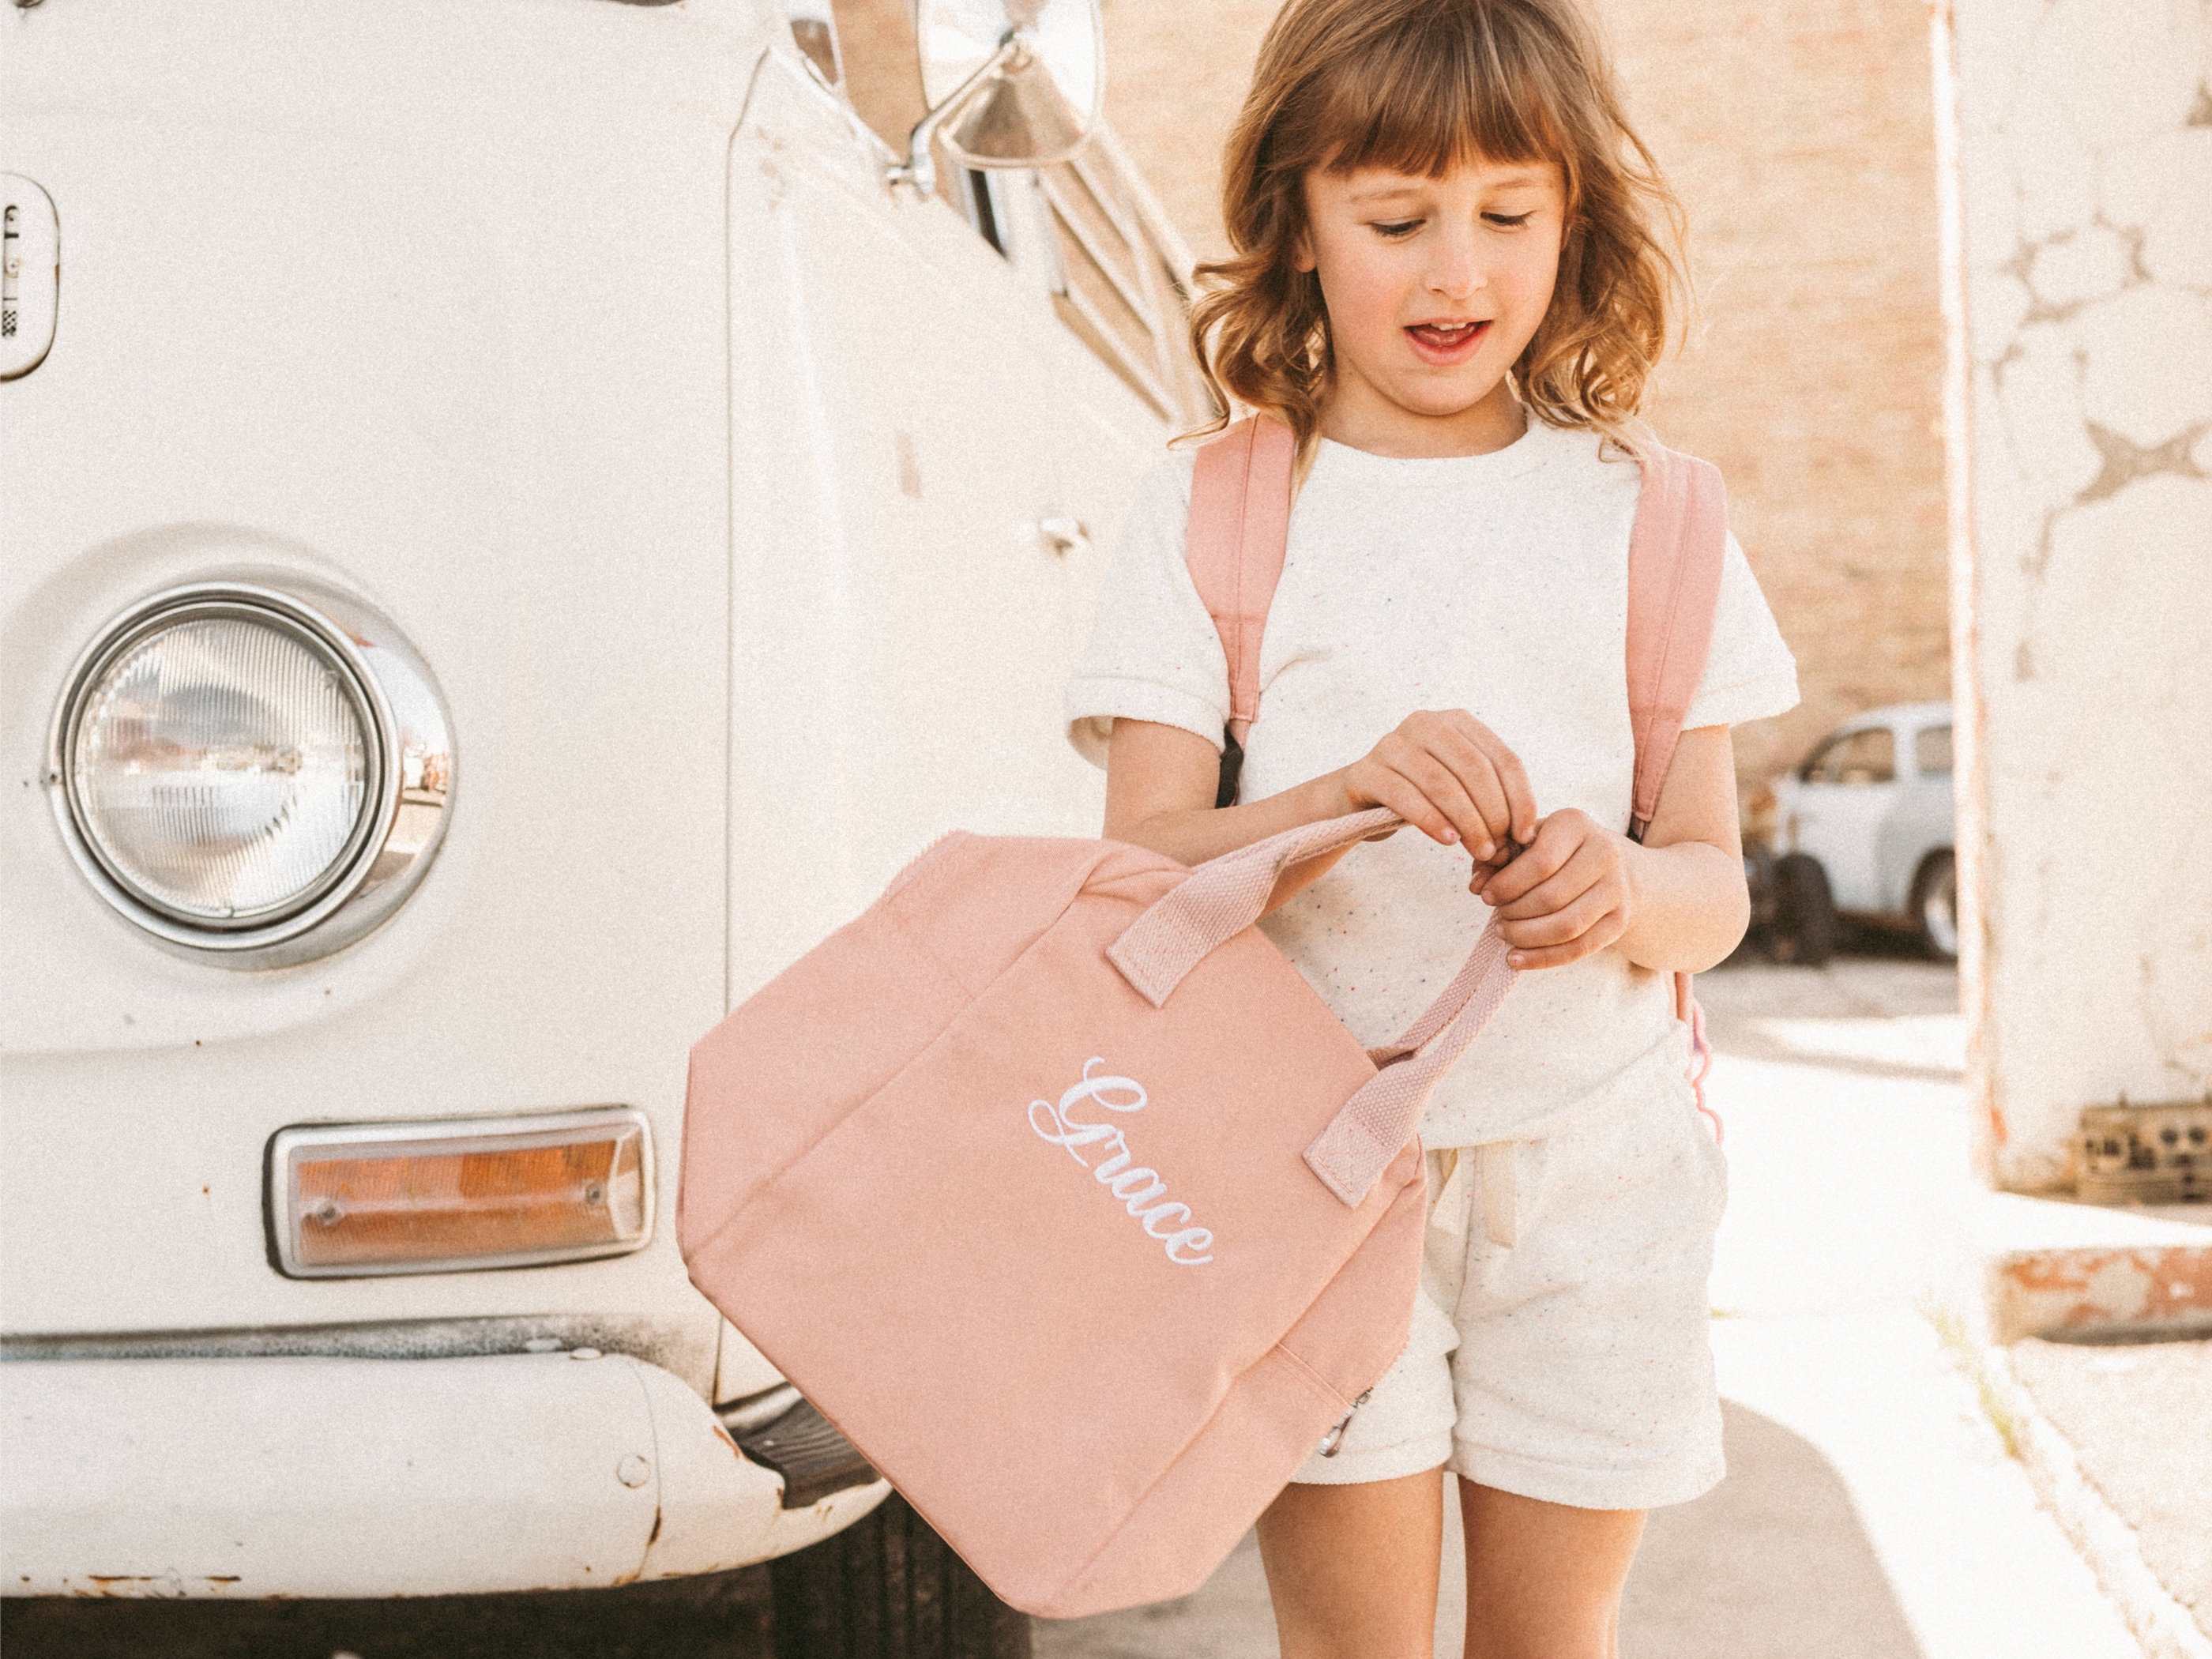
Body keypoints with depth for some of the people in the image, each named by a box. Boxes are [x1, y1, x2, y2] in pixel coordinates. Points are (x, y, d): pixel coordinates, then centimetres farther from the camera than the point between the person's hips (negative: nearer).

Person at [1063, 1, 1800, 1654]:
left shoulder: (1642, 510, 6)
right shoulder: (1208, 509, 1)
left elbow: (1718, 885, 6)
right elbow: (1141, 866, -7)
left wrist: (1624, 888, -18)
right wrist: (1349, 795, -25)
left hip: (1593, 1147, 2)